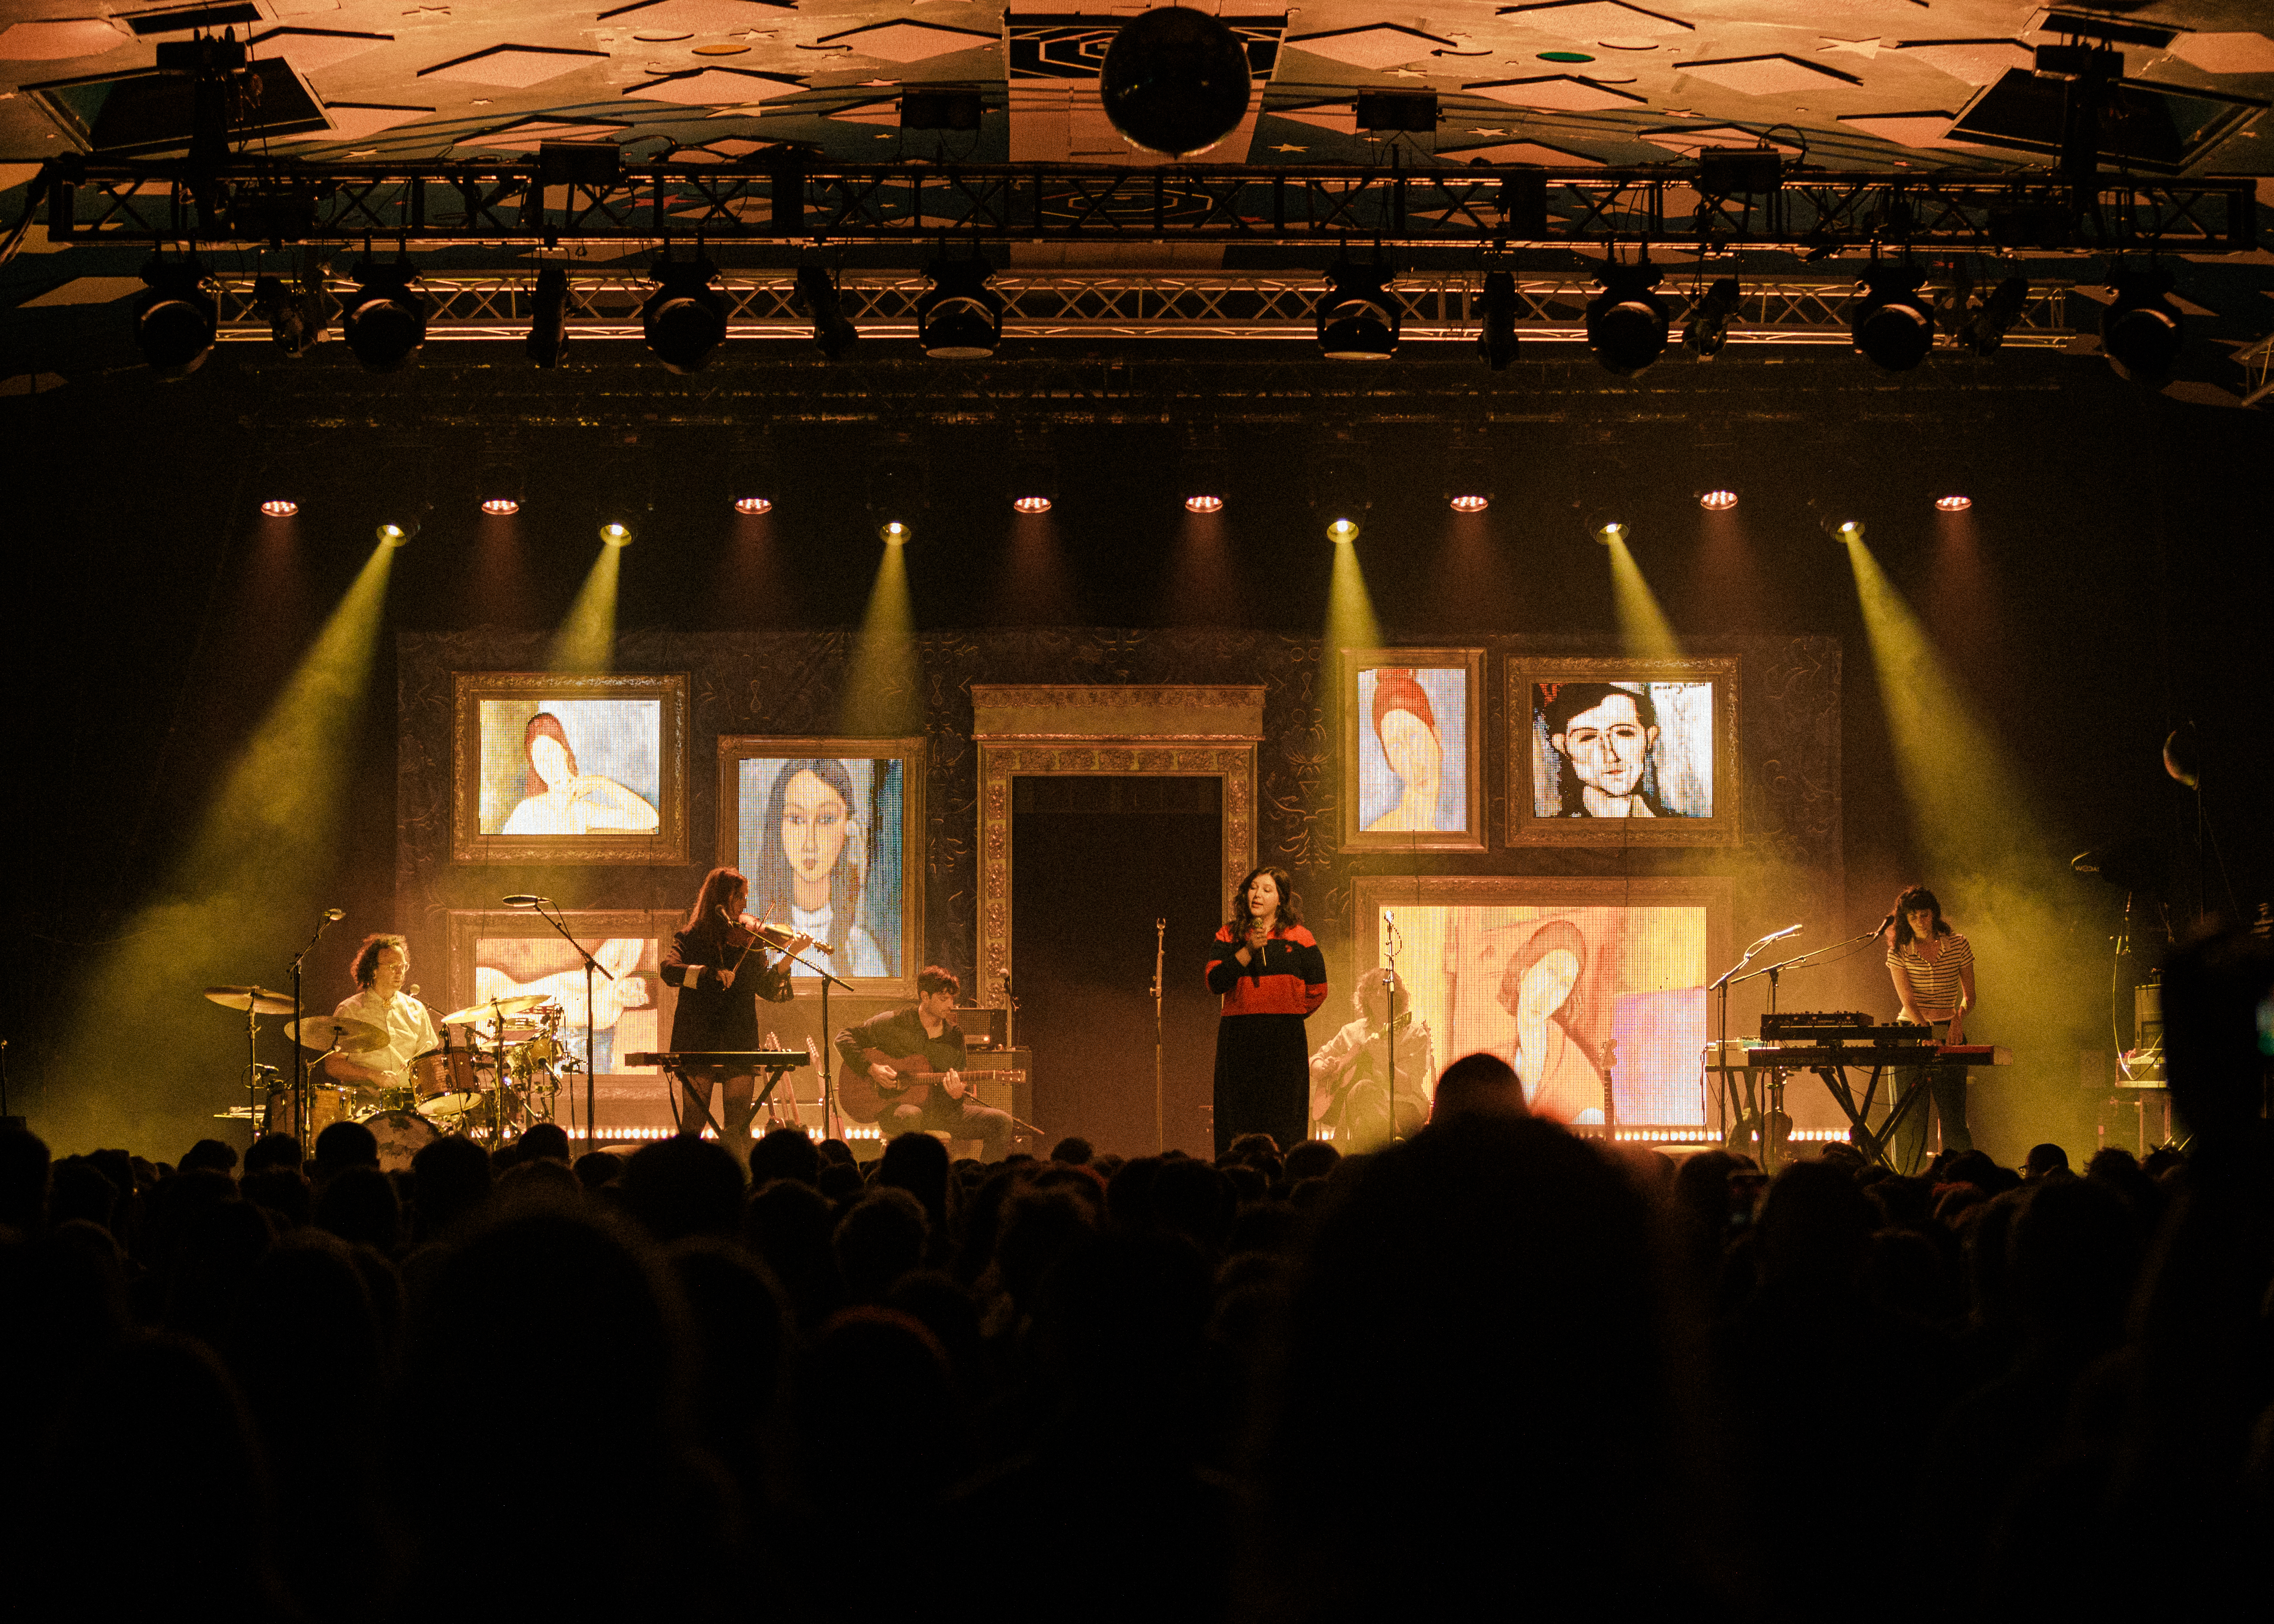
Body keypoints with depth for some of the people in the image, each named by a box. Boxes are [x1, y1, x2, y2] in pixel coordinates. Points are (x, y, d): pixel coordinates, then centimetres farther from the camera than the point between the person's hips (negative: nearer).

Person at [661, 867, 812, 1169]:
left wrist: (789, 956, -6)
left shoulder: (747, 939, 13)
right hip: (697, 1043, -2)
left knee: (738, 1130, -5)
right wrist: (711, 973, -24)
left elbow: (769, 990, 7)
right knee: (692, 1124, -4)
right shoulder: (689, 938, 7)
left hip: (739, 1043, 2)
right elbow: (669, 970, -12)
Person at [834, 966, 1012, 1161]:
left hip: (939, 1108, 5)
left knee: (1001, 1121, -13)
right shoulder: (894, 1023, -3)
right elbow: (844, 1038, 0)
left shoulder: (954, 1034, 8)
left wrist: (957, 1094, -14)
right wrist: (871, 1068, -14)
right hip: (895, 1106, -5)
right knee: (911, 1116, -44)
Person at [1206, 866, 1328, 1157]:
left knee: (1282, 1127, -5)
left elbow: (1317, 991, 11)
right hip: (1238, 1040, 2)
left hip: (1285, 1041, -1)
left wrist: (1288, 1016, 7)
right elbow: (1215, 982, -5)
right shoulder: (1229, 937, 10)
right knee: (1236, 1125, -2)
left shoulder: (1298, 939, 6)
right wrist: (1249, 950, -12)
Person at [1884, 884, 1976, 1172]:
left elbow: (1969, 995, 8)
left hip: (1949, 1033, 0)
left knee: (1952, 1116, -8)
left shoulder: (1958, 945, 3)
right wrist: (1926, 1031, -27)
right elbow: (1908, 999, -10)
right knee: (1908, 1120, -3)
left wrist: (1959, 1017, -13)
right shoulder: (1899, 952, 0)